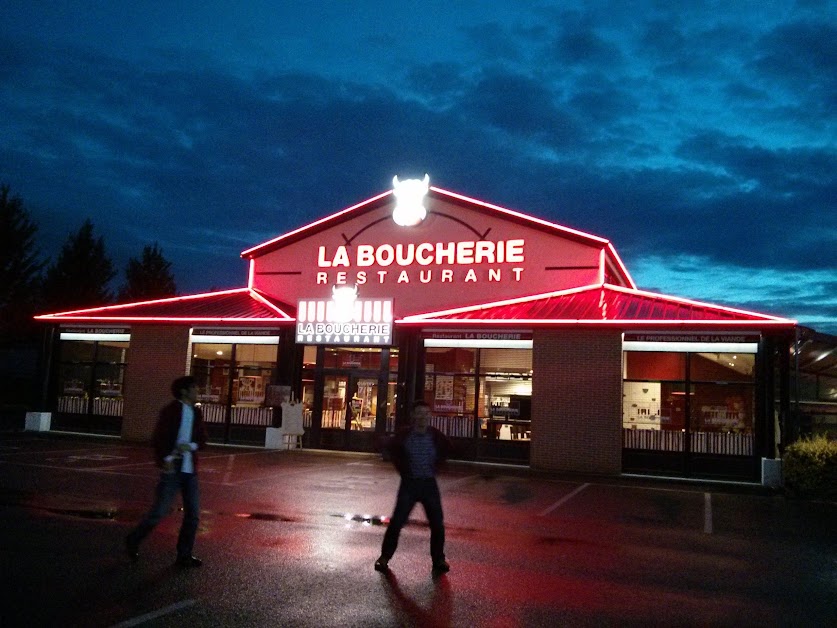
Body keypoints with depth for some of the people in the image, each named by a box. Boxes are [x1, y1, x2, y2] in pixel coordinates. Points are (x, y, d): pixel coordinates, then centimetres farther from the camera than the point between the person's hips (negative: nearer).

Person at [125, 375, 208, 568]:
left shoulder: (196, 413, 9)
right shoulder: (170, 411, -8)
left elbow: (203, 439, 11)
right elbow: (158, 439, -10)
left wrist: (191, 446, -8)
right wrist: (166, 460, -16)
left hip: (190, 471, 6)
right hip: (172, 470, -6)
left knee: (193, 514, 5)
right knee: (158, 512, 0)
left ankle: (184, 556, 17)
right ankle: (133, 541, 24)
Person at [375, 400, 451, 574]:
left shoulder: (435, 435, -6)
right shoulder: (404, 435, -9)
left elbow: (447, 448, 15)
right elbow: (393, 450, 11)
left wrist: (435, 465, 9)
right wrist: (402, 469, 6)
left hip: (429, 484, 1)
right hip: (409, 483, -1)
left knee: (437, 524, 3)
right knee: (396, 522, -3)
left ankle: (438, 559, 21)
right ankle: (385, 557, 11)